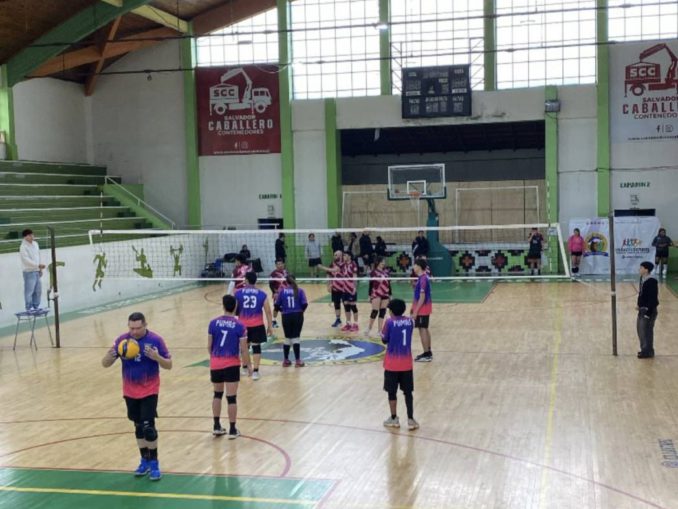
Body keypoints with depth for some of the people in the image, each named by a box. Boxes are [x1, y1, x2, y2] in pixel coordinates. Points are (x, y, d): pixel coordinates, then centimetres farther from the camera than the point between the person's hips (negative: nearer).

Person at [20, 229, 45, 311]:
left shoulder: (35, 243, 11)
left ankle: (36, 306, 21)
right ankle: (29, 307, 1)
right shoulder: (23, 247, -13)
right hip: (29, 272, -8)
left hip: (36, 271, 8)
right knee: (29, 290, -5)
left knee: (38, 290, 11)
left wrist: (40, 268, 18)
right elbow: (27, 260, -19)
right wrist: (38, 265, -22)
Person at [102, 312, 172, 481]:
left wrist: (157, 357, -30)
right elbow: (105, 364, -2)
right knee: (138, 427, 13)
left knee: (148, 427, -12)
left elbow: (169, 365, -8)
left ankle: (154, 463, 2)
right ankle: (145, 461, 27)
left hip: (149, 392, -3)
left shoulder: (155, 340, -12)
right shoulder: (122, 340, -5)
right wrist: (110, 355, -26)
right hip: (130, 393, 3)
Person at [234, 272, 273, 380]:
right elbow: (268, 312, -2)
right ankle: (255, 371, -2)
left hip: (243, 325, 1)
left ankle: (245, 368, 33)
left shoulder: (238, 293, -3)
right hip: (257, 325, -1)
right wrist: (269, 326, 5)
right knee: (256, 347, 3)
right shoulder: (262, 294, -2)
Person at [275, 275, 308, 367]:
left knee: (287, 338, 12)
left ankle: (286, 360, 19)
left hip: (286, 317, 1)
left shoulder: (282, 291, -1)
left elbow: (277, 305, -3)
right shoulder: (299, 290, -3)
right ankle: (297, 361, 5)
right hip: (297, 316, -1)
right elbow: (305, 304, -10)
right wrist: (301, 310, 9)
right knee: (295, 338, 4)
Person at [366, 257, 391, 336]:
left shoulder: (386, 272, 9)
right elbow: (371, 284, -3)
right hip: (376, 294, -5)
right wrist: (370, 295, -6)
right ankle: (369, 328, 10)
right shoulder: (374, 272, -4)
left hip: (385, 294, 5)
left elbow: (389, 283, 13)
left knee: (383, 312, 4)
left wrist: (390, 294, 12)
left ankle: (379, 330, 10)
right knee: (375, 311, -7)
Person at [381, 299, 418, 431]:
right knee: (408, 392, 9)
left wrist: (382, 334, 16)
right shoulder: (410, 321, 1)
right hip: (406, 363, 3)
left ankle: (394, 419, 17)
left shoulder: (390, 322, -11)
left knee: (392, 392, 9)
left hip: (392, 363, -3)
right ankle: (411, 419, 8)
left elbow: (385, 340, -2)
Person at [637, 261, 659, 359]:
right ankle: (644, 349, 31)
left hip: (649, 310, -10)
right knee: (640, 328, 18)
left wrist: (648, 313, -22)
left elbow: (653, 298, -22)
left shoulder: (651, 281, -22)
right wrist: (639, 305, 14)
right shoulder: (643, 278, 6)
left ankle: (648, 352, 12)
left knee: (646, 330, -1)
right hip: (642, 309, 10)